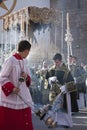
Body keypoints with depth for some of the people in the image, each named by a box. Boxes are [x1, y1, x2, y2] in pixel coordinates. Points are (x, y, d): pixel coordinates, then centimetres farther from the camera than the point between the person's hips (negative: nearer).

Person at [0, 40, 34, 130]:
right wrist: (12, 88, -24)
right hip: (10, 98, -7)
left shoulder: (24, 61, 9)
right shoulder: (10, 60, -13)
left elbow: (28, 78, 17)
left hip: (23, 97, 7)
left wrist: (26, 77, -6)